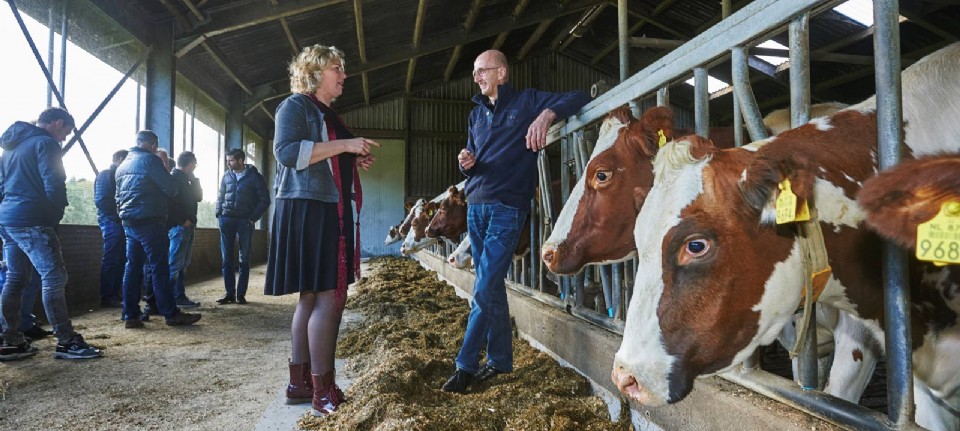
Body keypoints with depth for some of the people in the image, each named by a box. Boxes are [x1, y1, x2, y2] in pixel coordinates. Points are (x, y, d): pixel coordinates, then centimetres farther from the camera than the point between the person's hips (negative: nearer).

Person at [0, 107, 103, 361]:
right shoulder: (45, 143, -8)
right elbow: (54, 186, -16)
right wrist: (55, 216, -2)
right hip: (32, 220, -10)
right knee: (54, 277, -9)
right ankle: (67, 342, -9)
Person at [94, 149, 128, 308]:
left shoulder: (118, 175, 21)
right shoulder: (106, 175, -5)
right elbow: (101, 200, -14)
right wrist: (116, 215, -15)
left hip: (120, 223, 9)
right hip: (111, 222, -9)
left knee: (120, 259, 10)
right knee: (111, 260, -7)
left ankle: (115, 294, 16)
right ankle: (107, 297, -2)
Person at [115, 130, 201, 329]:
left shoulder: (122, 165, 18)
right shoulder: (149, 159, -8)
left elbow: (118, 196, 23)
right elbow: (171, 189, -9)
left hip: (129, 223, 8)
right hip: (149, 221, -8)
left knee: (132, 267, 9)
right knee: (160, 268, -5)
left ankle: (131, 315, 10)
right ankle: (171, 314, -2)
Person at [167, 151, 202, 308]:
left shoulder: (185, 179, 20)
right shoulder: (174, 177, -9)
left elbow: (198, 197, 18)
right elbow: (172, 201, -21)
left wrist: (194, 180, 7)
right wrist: (182, 221, -20)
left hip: (187, 227, 10)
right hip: (179, 227, -10)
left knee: (183, 265, 12)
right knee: (175, 265, -10)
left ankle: (179, 297, 18)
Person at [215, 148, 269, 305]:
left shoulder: (254, 176, -2)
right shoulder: (226, 176, 10)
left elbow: (265, 200, -2)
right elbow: (220, 197, 20)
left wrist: (253, 218, -8)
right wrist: (219, 214, 6)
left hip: (245, 222, -3)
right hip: (226, 221, 3)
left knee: (244, 259, 1)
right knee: (226, 258, 2)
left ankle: (241, 294, 6)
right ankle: (229, 294, 7)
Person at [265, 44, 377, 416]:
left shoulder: (327, 114, 24)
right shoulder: (295, 105, -4)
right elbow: (288, 152, -19)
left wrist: (354, 162, 14)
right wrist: (343, 145, -18)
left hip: (328, 212, 10)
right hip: (306, 210, -10)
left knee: (313, 296, 9)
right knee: (328, 296, -13)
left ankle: (300, 382, 15)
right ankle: (323, 391, -7)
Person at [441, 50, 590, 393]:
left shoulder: (527, 102, 1)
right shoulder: (477, 114, 19)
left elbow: (579, 98, -7)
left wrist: (548, 113, -26)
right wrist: (466, 164, -2)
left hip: (507, 207, -6)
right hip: (475, 206, 6)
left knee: (485, 291, -9)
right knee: (492, 288, 10)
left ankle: (466, 364, 4)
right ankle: (500, 360, 21)